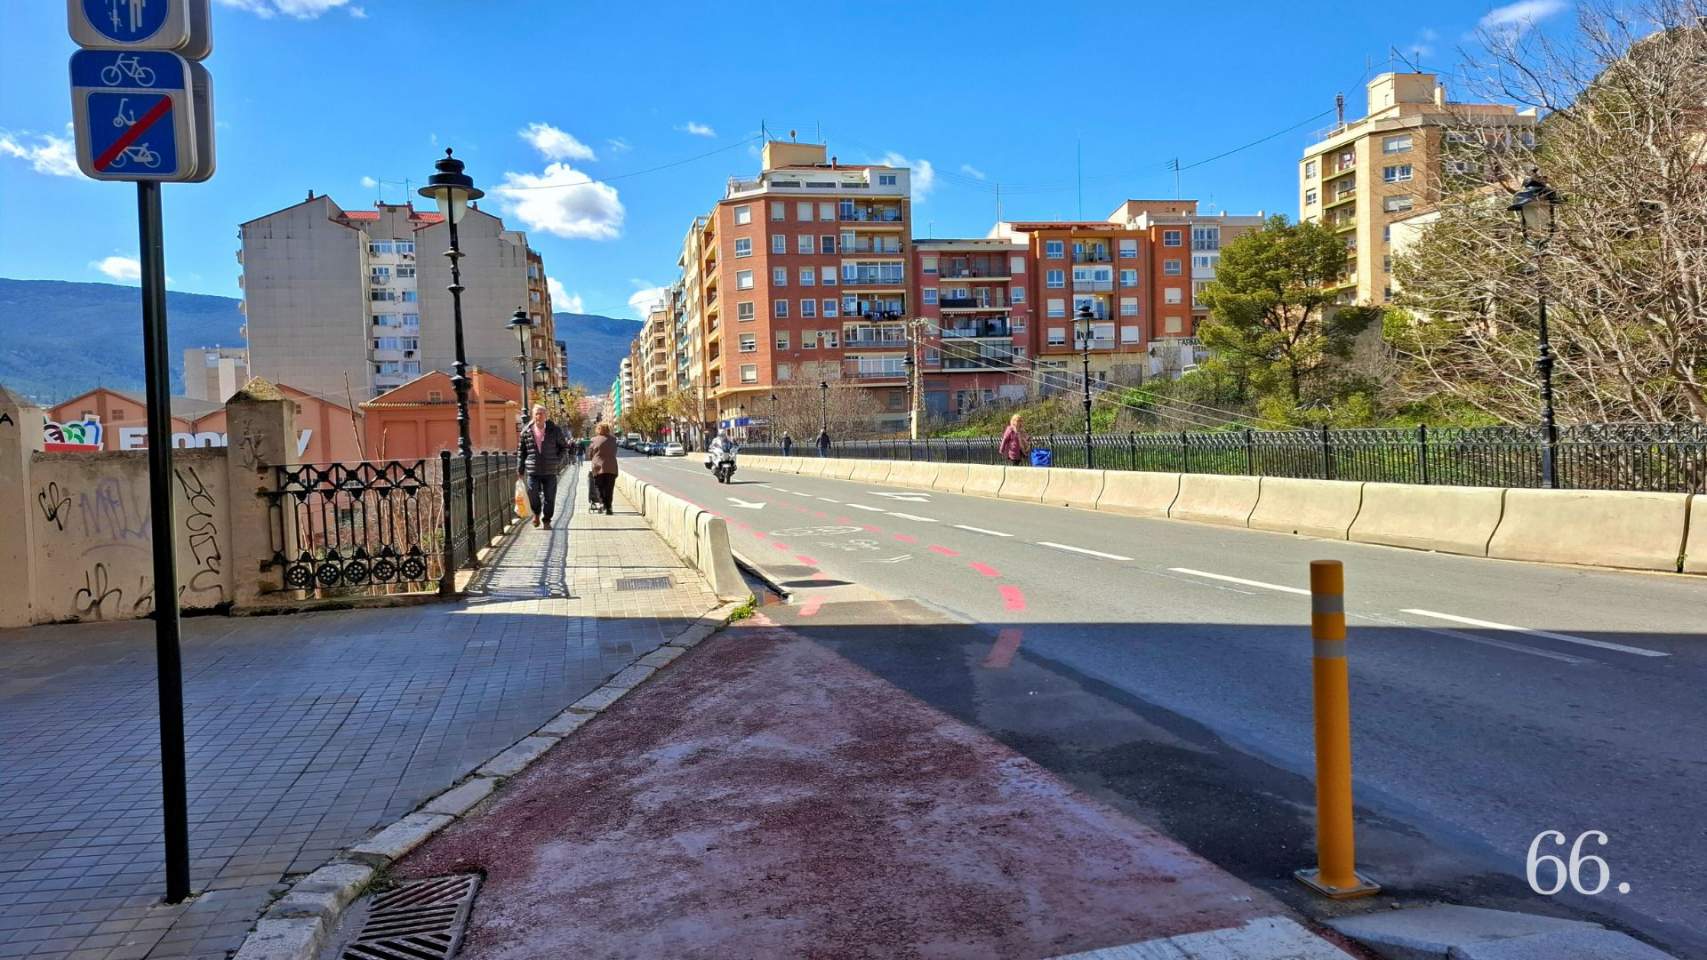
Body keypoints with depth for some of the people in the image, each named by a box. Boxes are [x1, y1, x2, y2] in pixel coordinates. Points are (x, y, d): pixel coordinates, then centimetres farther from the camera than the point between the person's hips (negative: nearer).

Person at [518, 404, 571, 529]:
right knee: (533, 494, -4)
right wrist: (520, 470, 7)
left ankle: (546, 521, 20)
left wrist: (557, 460, 0)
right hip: (532, 471, 0)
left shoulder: (554, 430, 0)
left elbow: (564, 446, 11)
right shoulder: (526, 432, 2)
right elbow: (521, 452, 9)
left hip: (550, 471, 0)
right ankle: (536, 513, 26)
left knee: (549, 498, 3)